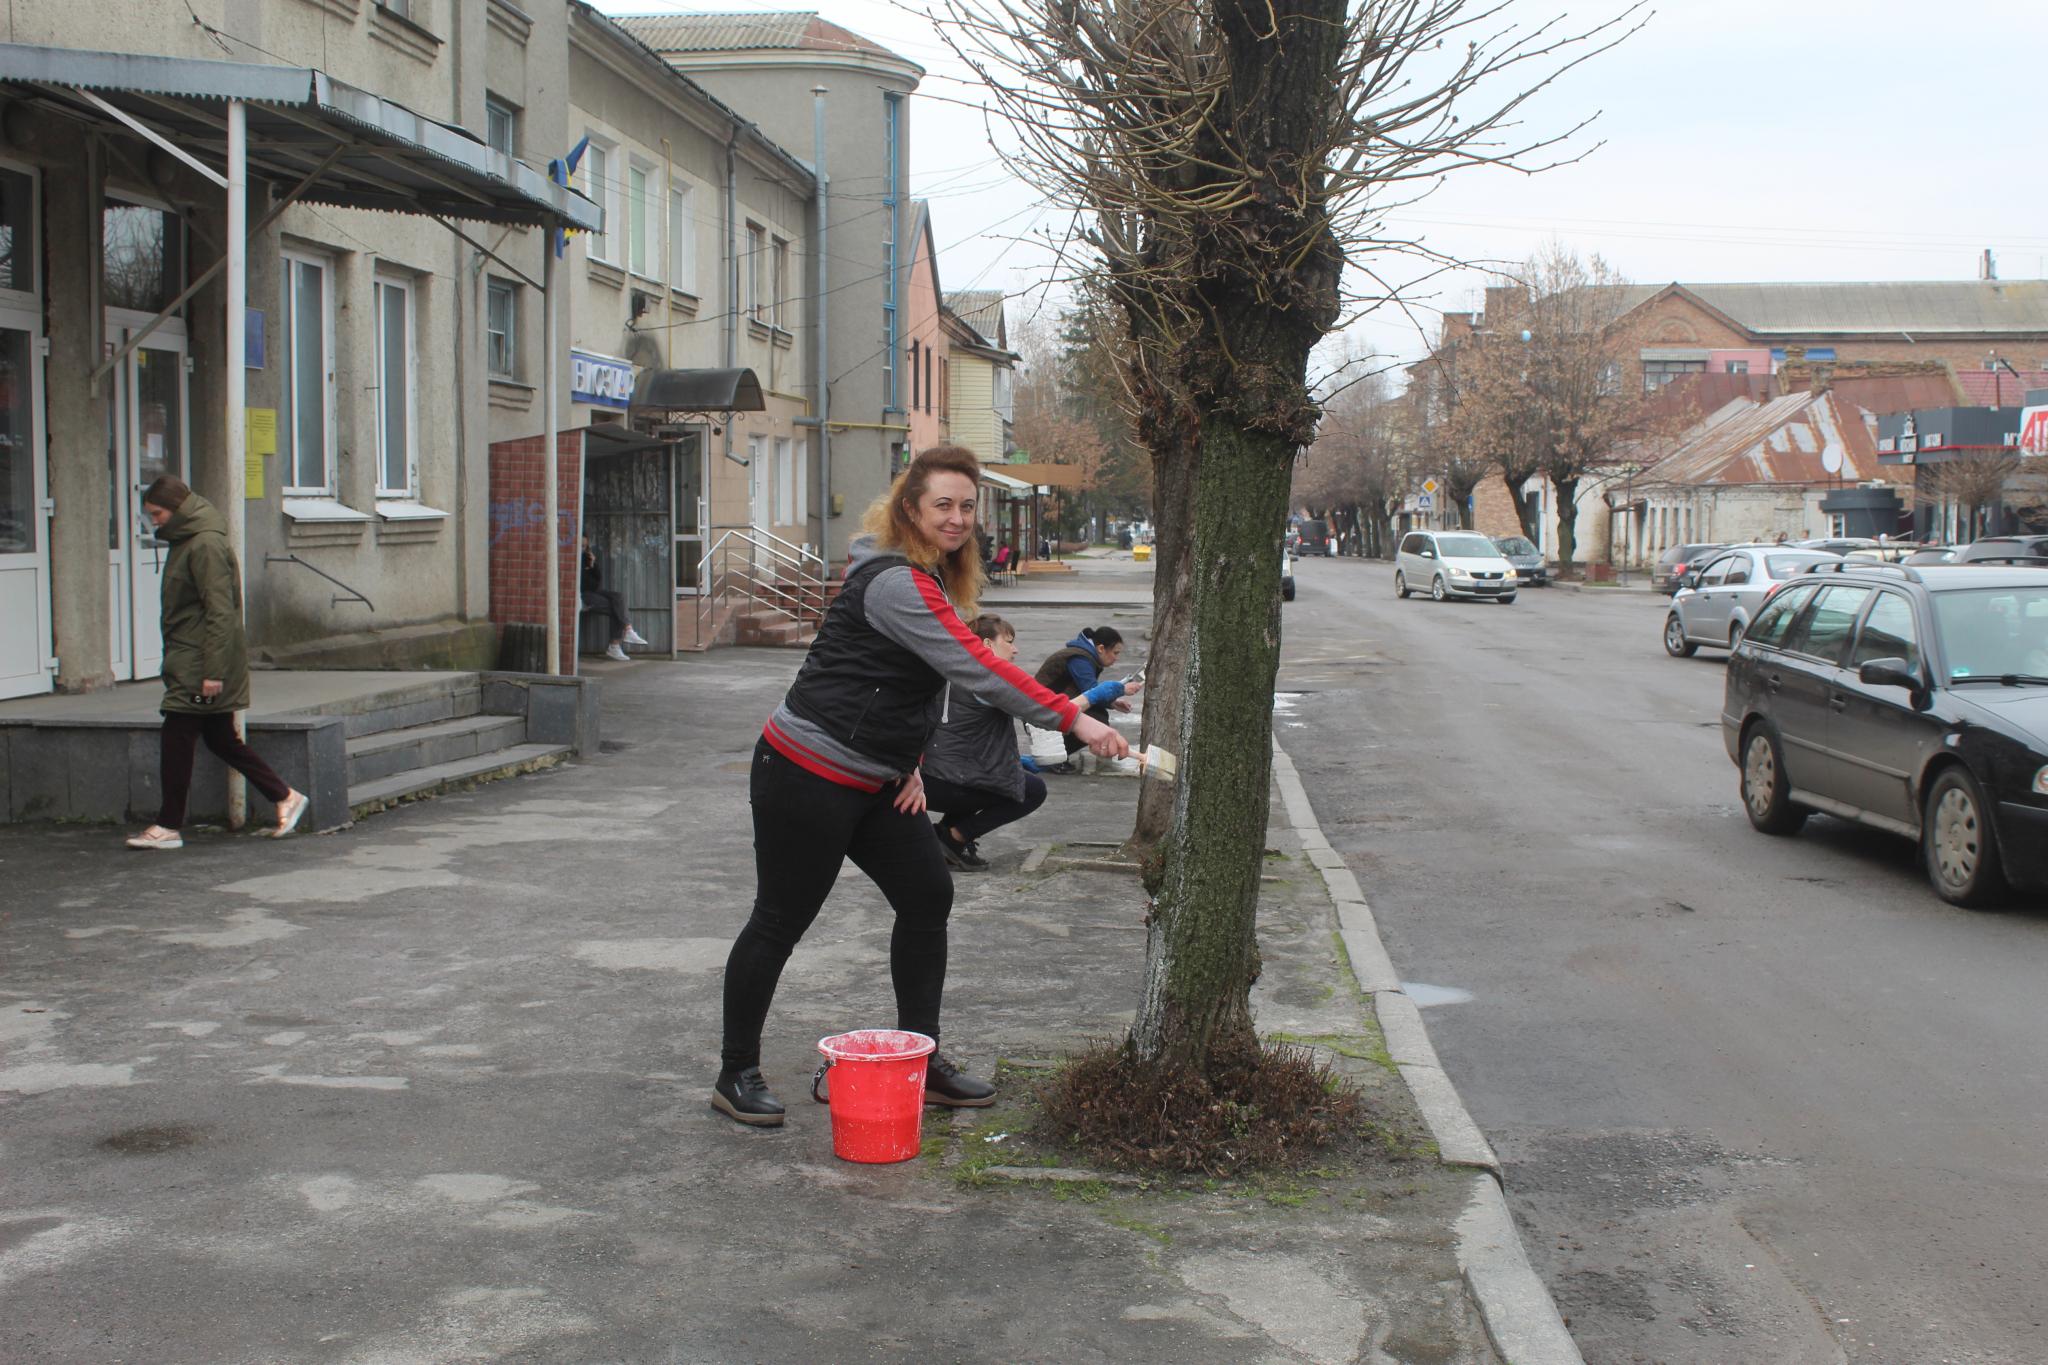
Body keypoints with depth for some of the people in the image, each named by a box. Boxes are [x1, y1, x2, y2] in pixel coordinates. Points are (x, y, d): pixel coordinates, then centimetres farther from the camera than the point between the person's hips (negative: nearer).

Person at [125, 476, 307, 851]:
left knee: (177, 738, -4)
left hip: (200, 665, -10)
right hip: (187, 661, 10)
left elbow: (220, 612, -20)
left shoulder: (205, 545, -16)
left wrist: (213, 671, -23)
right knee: (221, 739, 12)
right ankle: (285, 798, 17)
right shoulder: (185, 542, 15)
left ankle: (169, 827, 2)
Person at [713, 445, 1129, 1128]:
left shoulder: (935, 580, 11)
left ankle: (920, 1064, 15)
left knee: (928, 896, 6)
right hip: (808, 776, -10)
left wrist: (907, 764, 8)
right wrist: (1073, 719, -32)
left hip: (875, 781, 10)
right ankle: (736, 1074, 14)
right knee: (781, 918, 0)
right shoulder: (895, 583, -21)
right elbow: (975, 669, -29)